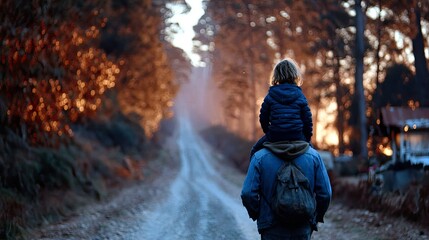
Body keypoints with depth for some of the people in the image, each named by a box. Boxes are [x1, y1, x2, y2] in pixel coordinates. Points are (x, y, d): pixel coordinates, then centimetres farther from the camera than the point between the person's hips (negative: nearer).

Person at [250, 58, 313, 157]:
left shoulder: (270, 96, 0)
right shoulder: (300, 95, 1)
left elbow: (263, 118, 4)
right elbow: (307, 120, 3)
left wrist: (268, 132, 22)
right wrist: (307, 138, 16)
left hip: (274, 137, -1)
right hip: (297, 137, 1)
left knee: (255, 152, 24)